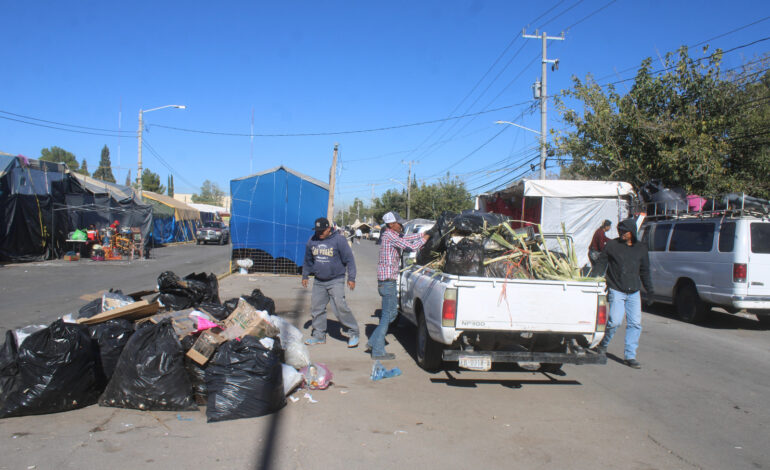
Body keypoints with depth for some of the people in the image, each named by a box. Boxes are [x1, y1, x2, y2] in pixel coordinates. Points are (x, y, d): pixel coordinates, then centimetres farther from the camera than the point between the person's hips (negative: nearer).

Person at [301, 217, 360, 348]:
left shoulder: (339, 239, -11)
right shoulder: (312, 241, 4)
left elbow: (349, 259, -8)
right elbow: (308, 260, 19)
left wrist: (351, 278, -10)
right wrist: (305, 275, 21)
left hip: (336, 280, -6)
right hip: (318, 282, 6)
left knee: (340, 306, -14)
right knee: (316, 308, 7)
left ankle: (353, 333, -1)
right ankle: (319, 335, 21)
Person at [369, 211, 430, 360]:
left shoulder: (389, 234, 13)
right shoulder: (389, 235, -15)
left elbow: (405, 239, 22)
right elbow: (411, 246, -19)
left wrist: (422, 235, 12)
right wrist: (423, 239, -3)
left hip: (386, 279, 10)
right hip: (388, 280, -10)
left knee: (391, 312, 17)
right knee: (388, 314, -5)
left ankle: (374, 341, 21)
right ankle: (378, 351, -1)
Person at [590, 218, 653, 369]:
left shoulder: (641, 248, 11)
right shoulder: (612, 245, 0)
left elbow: (644, 271, 20)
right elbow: (600, 264, 4)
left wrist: (649, 289, 19)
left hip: (634, 292, 4)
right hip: (616, 290, -4)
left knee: (635, 323, -1)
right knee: (615, 321, -13)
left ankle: (630, 355, 8)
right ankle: (603, 344, 14)